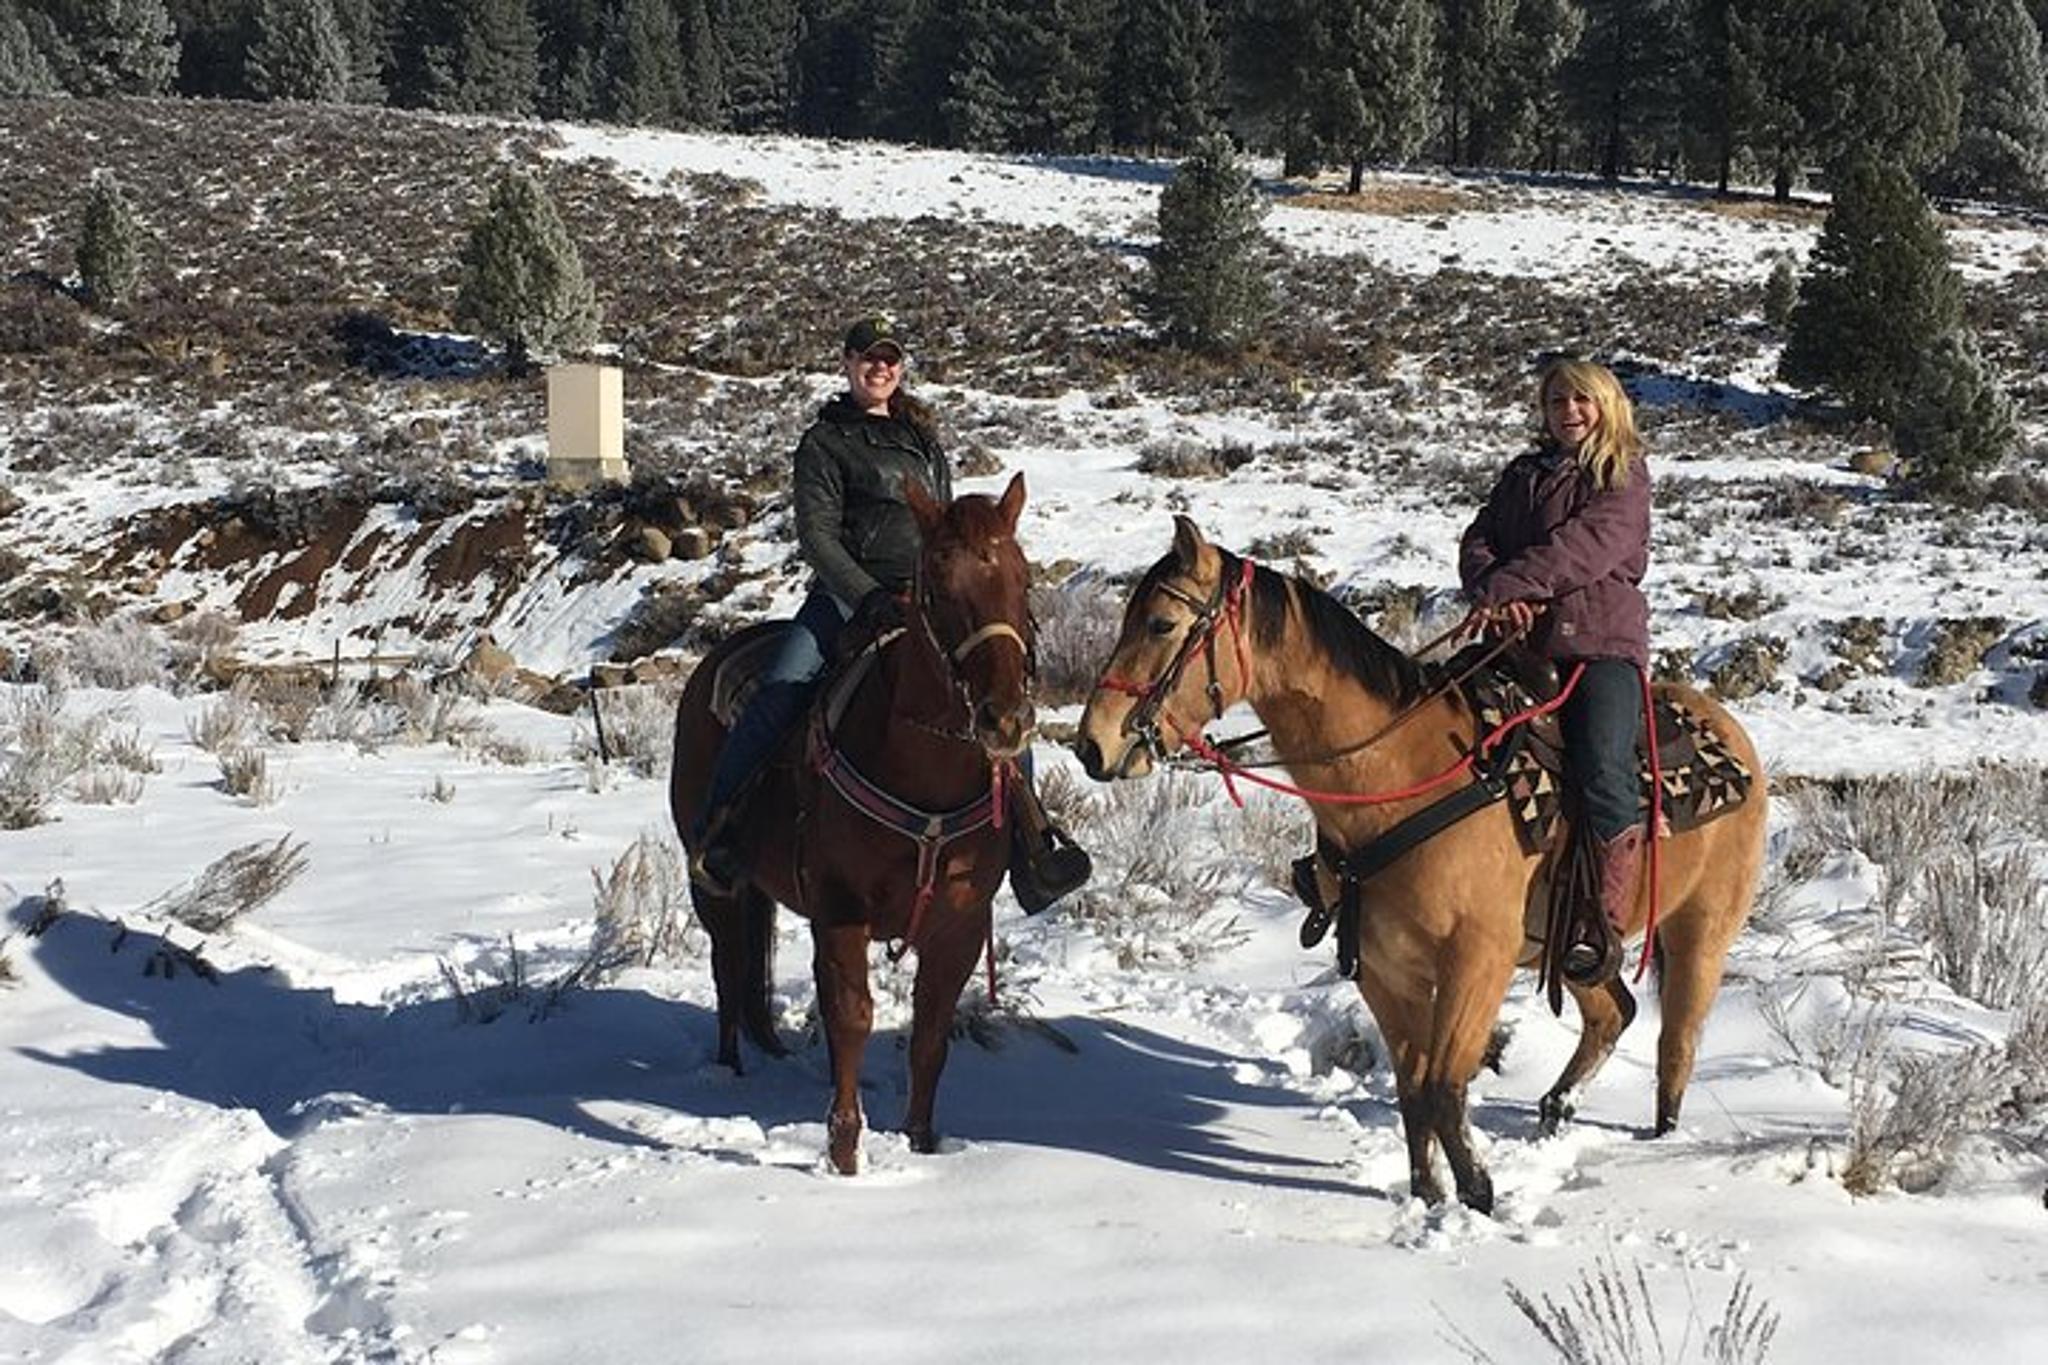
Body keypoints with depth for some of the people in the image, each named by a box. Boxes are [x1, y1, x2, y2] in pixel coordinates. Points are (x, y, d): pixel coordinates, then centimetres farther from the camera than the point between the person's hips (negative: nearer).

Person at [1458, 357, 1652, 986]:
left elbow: (1587, 544, -10)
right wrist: (1491, 591, -11)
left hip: (1603, 640, -5)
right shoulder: (1522, 475, 23)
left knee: (1601, 767, -25)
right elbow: (1479, 540, 13)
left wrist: (1509, 585, -20)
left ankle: (1605, 922, -21)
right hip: (1521, 640, 5)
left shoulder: (1624, 478, 6)